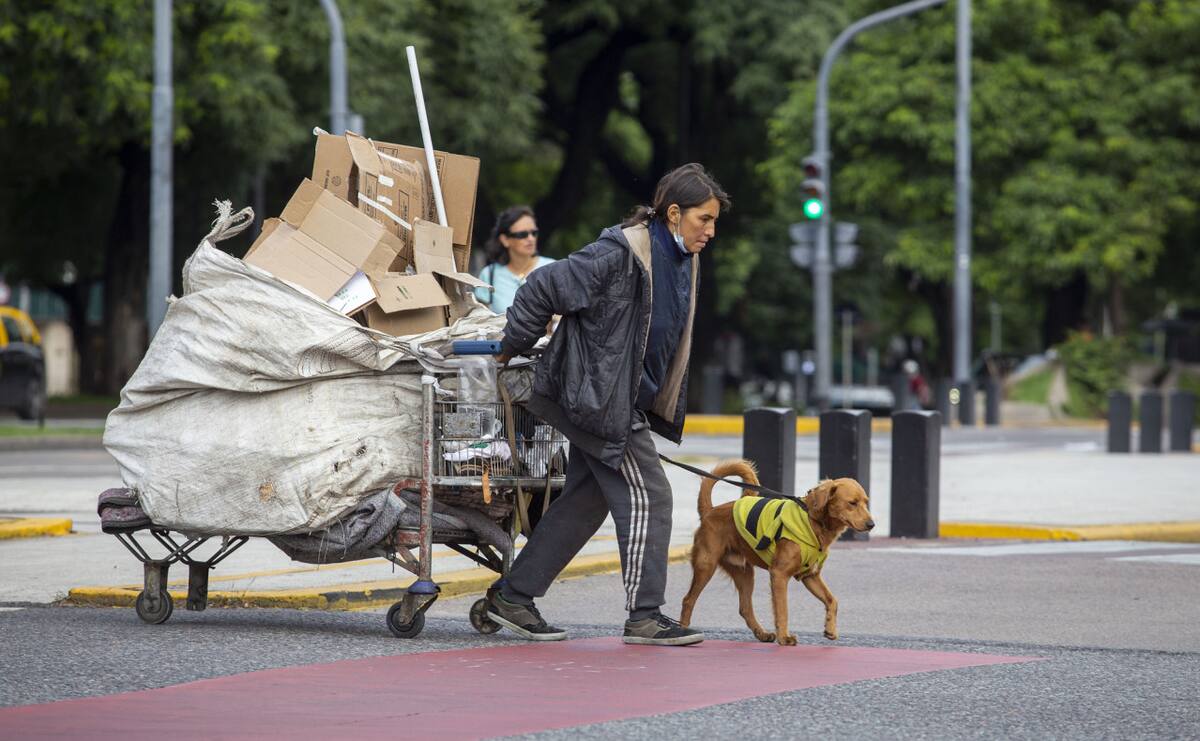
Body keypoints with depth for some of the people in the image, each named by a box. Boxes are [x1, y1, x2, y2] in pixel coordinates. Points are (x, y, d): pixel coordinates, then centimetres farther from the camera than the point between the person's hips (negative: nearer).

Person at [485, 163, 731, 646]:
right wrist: (512, 348, -8)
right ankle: (645, 616, -3)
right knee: (646, 497, -9)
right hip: (600, 398, -10)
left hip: (629, 401, 10)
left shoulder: (682, 262, 8)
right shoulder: (618, 255, -20)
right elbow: (542, 289, -17)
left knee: (586, 501, 12)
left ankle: (511, 597, 19)